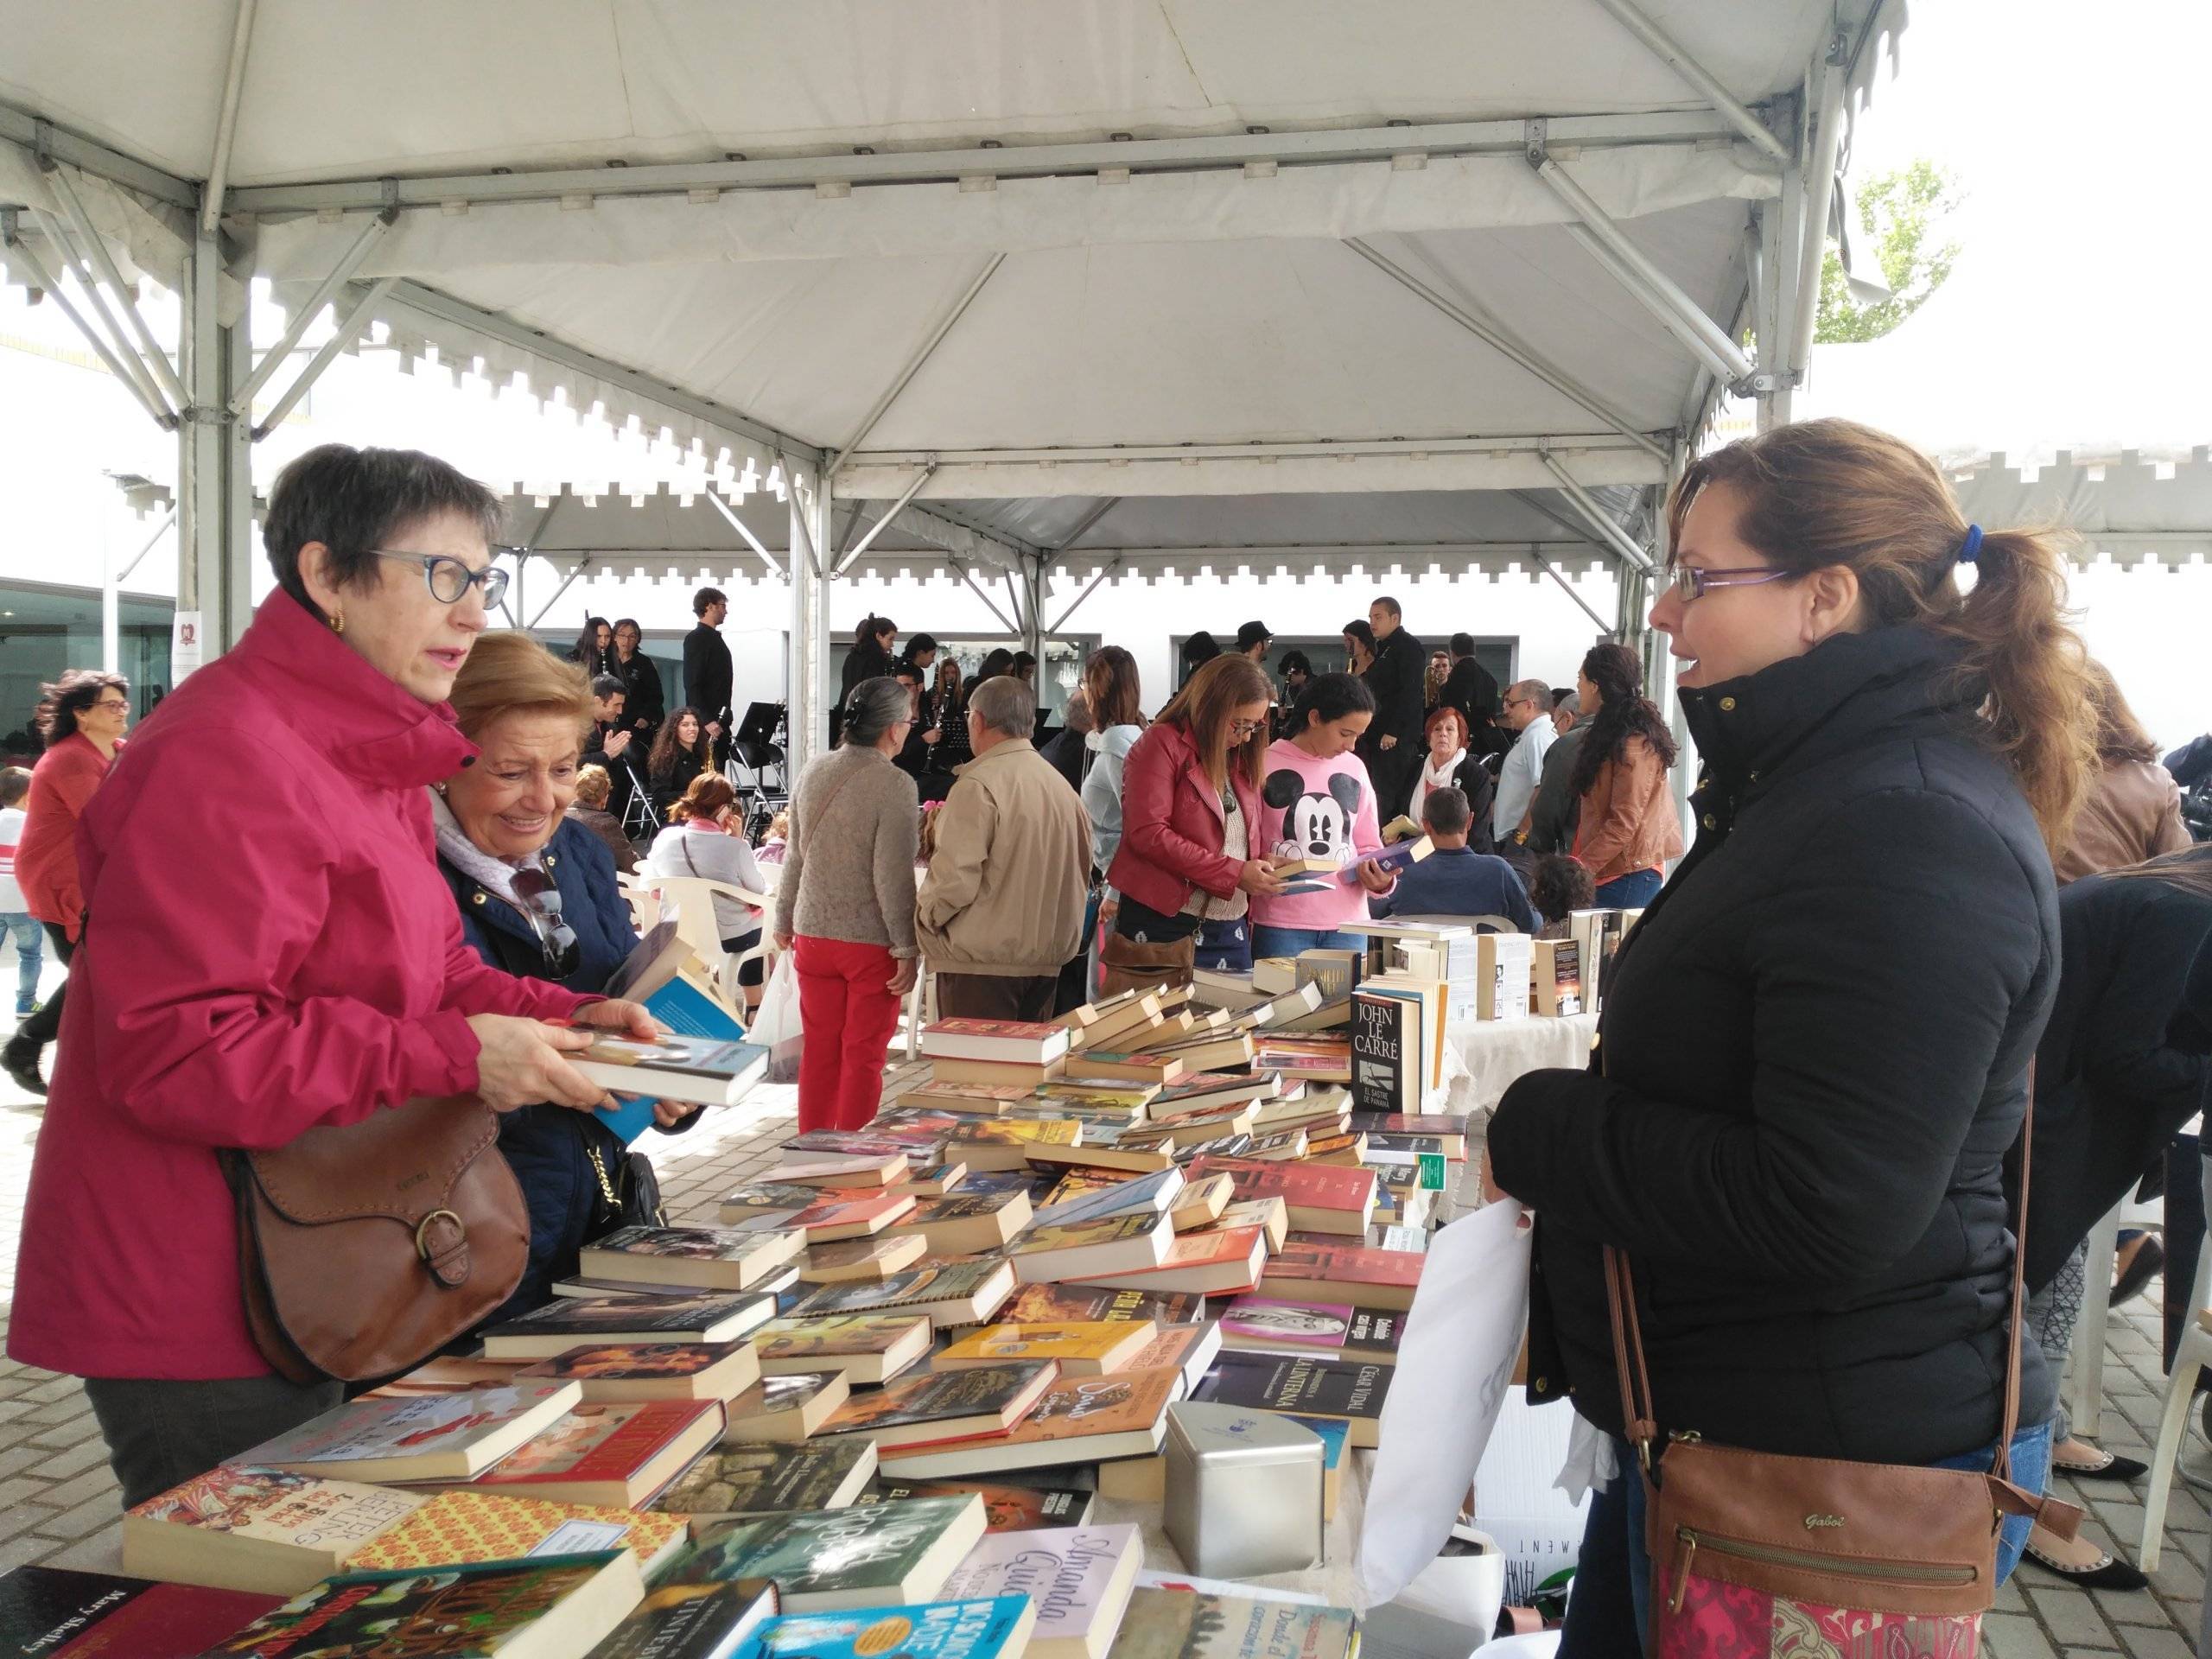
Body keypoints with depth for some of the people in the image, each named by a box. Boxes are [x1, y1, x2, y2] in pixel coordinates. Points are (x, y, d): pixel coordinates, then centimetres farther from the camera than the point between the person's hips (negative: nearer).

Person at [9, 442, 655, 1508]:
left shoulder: (375, 759, 12)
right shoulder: (223, 758, -22)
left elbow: (427, 972, 15)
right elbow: (172, 1047, -27)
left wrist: (565, 1019, -2)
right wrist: (453, 1060, -27)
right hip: (190, 1306, -10)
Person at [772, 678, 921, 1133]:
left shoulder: (813, 772, 2)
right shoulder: (895, 784, -16)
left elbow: (795, 857, 10)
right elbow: (893, 877, -17)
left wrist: (784, 920, 21)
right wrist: (906, 950, -11)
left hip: (812, 934, 5)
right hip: (872, 942, -5)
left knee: (820, 1048, 15)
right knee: (863, 1056, 6)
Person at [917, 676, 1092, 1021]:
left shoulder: (978, 785, -14)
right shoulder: (1061, 785, 11)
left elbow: (955, 876, -18)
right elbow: (1082, 871, 15)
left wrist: (925, 921, -2)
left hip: (983, 962, -8)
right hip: (1047, 957, 8)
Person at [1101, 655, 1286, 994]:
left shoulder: (1241, 760, 17)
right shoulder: (1163, 744, -6)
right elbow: (1148, 833, -17)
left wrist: (1263, 866, 2)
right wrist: (1233, 874, -17)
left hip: (1230, 933, 7)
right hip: (1161, 926, -7)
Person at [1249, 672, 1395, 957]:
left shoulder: (1355, 769, 14)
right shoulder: (1266, 765, -1)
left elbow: (1369, 846, 18)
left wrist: (1379, 877, -3)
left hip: (1347, 923, 4)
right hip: (1281, 925, -4)